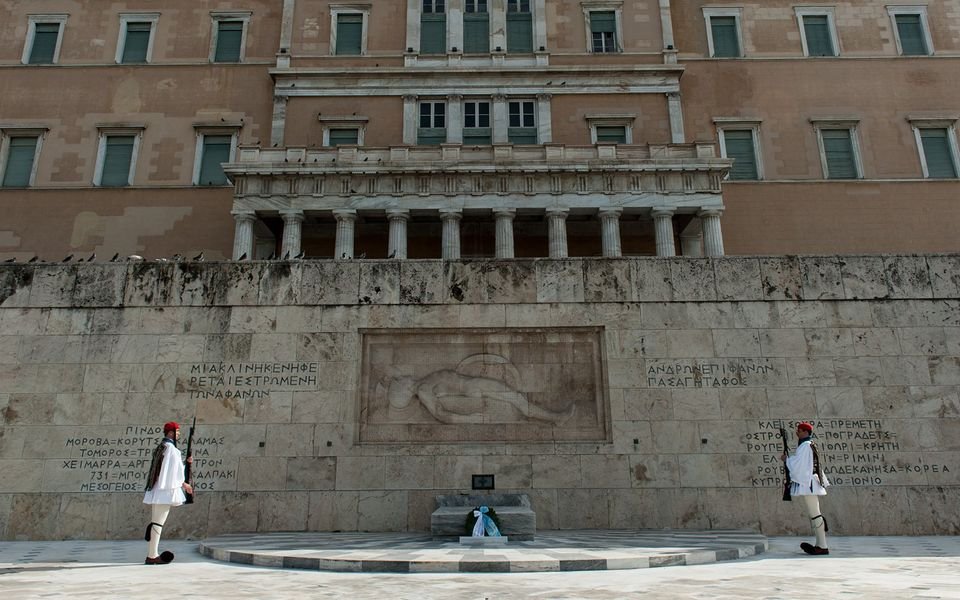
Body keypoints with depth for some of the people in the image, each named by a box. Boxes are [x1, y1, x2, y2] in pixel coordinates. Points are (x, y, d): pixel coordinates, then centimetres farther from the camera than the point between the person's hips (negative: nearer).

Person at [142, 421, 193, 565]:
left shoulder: (161, 447, 18)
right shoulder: (170, 448, -11)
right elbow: (173, 470, -13)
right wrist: (184, 484, -5)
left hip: (157, 490, 10)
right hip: (166, 489, -10)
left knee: (155, 522, 10)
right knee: (158, 522, -8)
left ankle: (151, 555, 13)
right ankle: (153, 556, -7)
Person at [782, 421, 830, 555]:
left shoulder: (805, 446, -14)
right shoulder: (810, 446, 17)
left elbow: (797, 465, -16)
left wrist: (787, 459, -1)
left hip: (806, 484, -11)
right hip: (809, 484, 11)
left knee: (814, 514, -8)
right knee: (814, 514, 13)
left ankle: (822, 547, -6)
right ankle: (820, 544, 18)